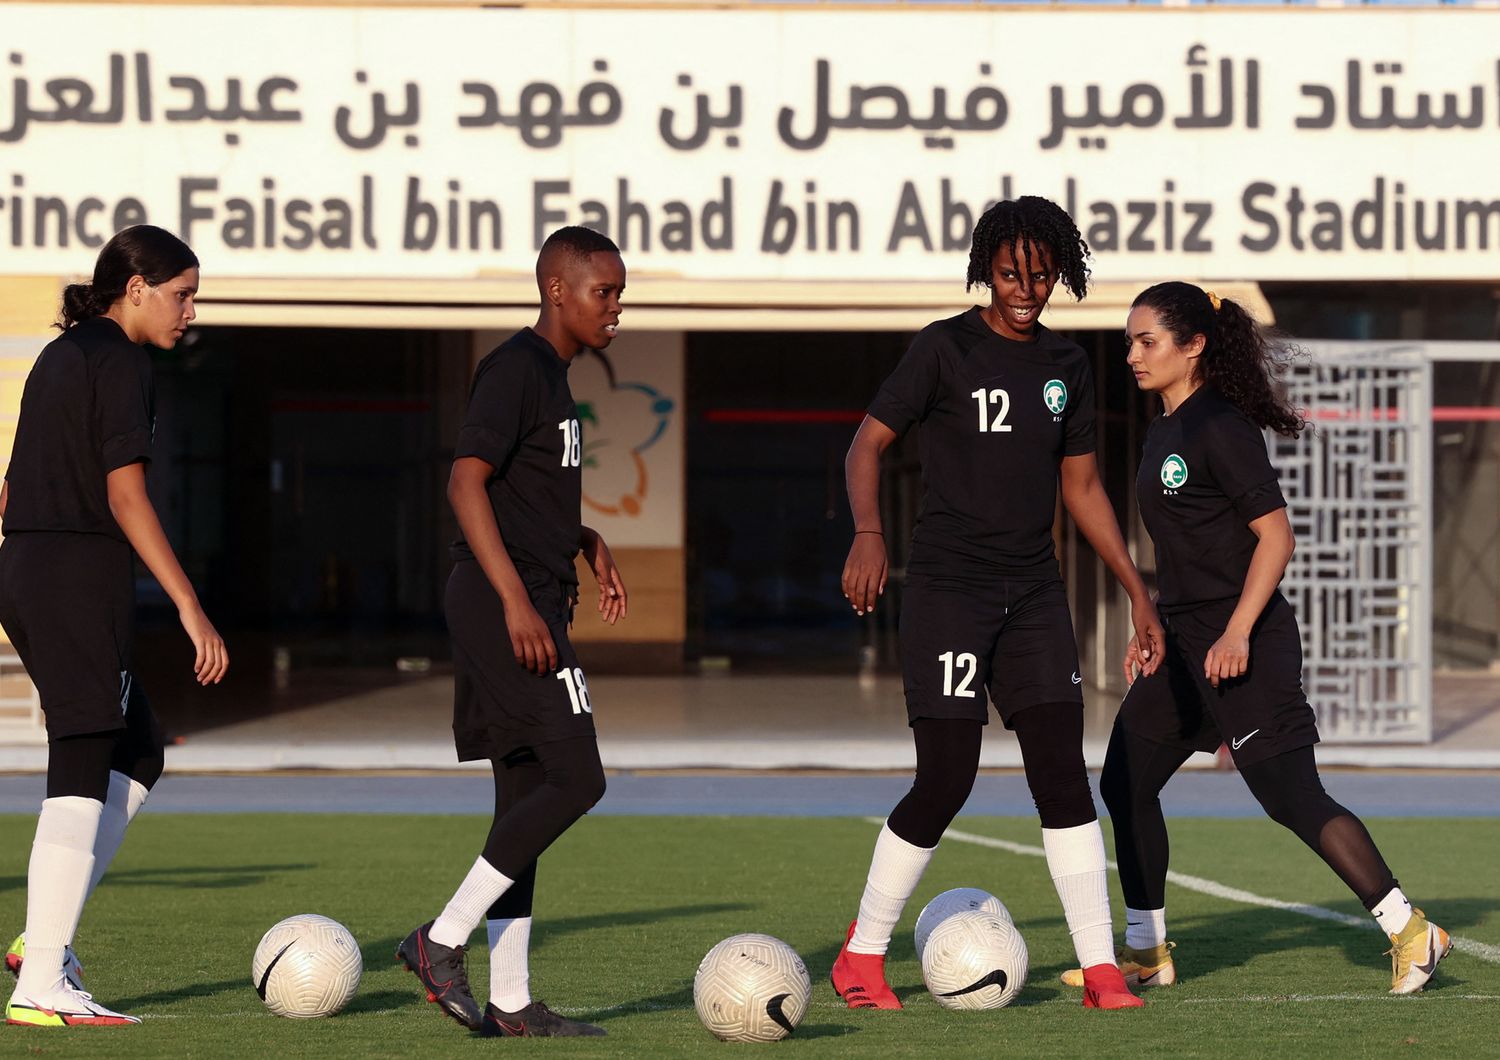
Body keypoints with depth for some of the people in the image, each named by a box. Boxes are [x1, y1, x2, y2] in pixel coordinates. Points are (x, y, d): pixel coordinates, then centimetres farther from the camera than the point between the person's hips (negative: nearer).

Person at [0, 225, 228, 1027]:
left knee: (138, 754, 16)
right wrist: (190, 608, -18)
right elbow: (125, 495, -17)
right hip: (83, 575, -9)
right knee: (83, 772, -7)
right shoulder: (120, 362, -9)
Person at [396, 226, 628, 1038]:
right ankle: (443, 939, -9)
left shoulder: (552, 376, 19)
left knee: (526, 795, 7)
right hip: (501, 603, -10)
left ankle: (509, 1001, 6)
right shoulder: (514, 369, -11)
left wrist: (588, 544, 18)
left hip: (534, 605, 10)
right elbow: (466, 482, -19)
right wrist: (516, 599, -24)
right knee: (577, 779, -14)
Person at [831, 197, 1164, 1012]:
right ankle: (860, 958, 9)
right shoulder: (946, 348, -4)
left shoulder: (1066, 366, 12)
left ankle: (1101, 971, -2)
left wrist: (1137, 592, 15)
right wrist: (867, 532, -23)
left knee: (1062, 774, -3)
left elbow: (1081, 486, 19)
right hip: (946, 589, -5)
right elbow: (866, 444, -6)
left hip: (1033, 593, 5)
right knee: (945, 782, -7)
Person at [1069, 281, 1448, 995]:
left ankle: (1410, 933, -3)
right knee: (1125, 783, 9)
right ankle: (1146, 952, 18)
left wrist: (1237, 632, -23)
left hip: (1245, 646, -10)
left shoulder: (1221, 428, -14)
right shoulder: (1163, 433, 14)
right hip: (1185, 643, 10)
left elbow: (1276, 536, -17)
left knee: (1292, 798, -10)